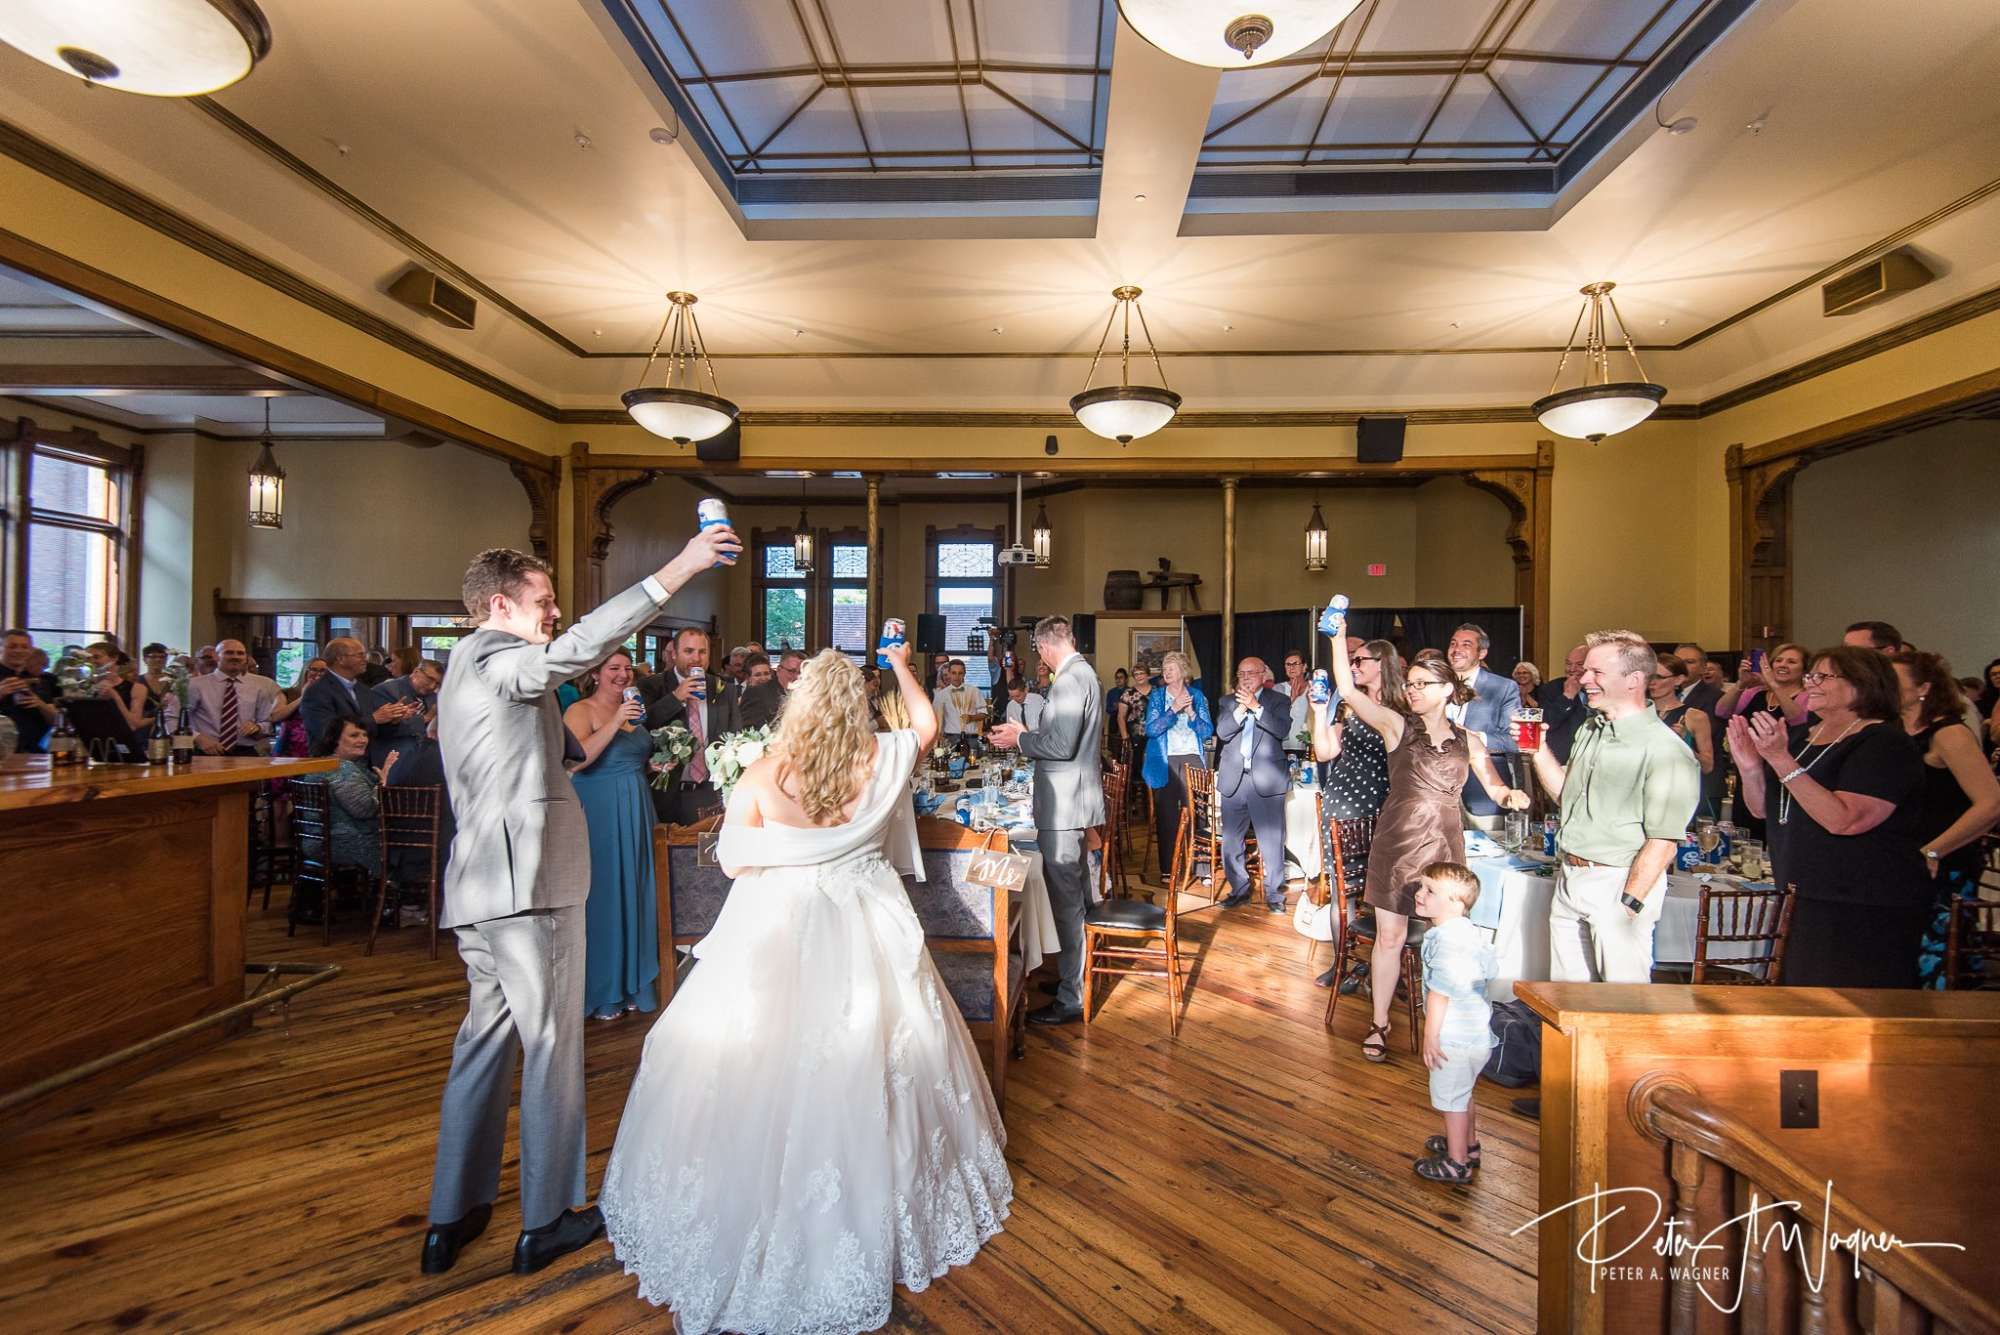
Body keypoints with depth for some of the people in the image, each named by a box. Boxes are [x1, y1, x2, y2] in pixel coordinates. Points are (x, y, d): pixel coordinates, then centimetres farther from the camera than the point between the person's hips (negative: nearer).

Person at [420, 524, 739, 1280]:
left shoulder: (468, 669, 19)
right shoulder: (493, 657, -11)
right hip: (526, 881, -10)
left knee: (485, 1041, 17)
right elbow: (574, 649, -29)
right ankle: (545, 1224, 14)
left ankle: (452, 1219, 26)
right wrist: (678, 570, -33)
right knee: (551, 1047, 2)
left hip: (480, 885, 10)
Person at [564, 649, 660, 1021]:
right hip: (599, 813, -7)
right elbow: (579, 758, -22)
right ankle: (599, 991, 12)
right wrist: (616, 722, -24)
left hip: (635, 812, 7)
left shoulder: (634, 709, 15)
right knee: (602, 894, -1)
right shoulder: (580, 710, -6)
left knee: (634, 893, 11)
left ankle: (630, 983, 22)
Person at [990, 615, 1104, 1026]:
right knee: (1077, 892, 20)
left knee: (1066, 900, -4)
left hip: (1062, 805, -11)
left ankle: (1072, 998, 5)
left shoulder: (1069, 679, -18)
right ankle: (1079, 973, 34)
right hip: (1077, 798, 11)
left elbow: (1061, 746, -24)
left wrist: (1020, 739, -10)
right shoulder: (1086, 673, 14)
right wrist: (1028, 734, 16)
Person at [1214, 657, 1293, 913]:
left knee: (1272, 842, -1)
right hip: (1233, 780, 3)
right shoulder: (1229, 702, 12)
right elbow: (1222, 733, -2)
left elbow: (1282, 730, -12)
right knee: (1231, 841, 9)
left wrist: (1255, 706, -17)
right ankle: (1239, 890, 22)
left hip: (1266, 780, -3)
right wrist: (1240, 710, -14)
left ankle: (1274, 894, 12)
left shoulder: (1279, 700, 5)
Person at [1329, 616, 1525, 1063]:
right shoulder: (1396, 725, 1)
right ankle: (1380, 1023, 17)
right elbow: (1347, 689, -10)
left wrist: (1512, 796, -12)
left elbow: (1494, 787, 11)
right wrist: (1338, 637, -15)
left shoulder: (1468, 740, 9)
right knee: (1389, 936, 4)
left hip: (1445, 846, 2)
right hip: (1395, 844, -2)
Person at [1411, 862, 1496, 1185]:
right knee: (1463, 1093, 26)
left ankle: (1456, 1164, 18)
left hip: (1455, 1037, -10)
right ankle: (1468, 1145, 43)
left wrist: (1430, 1036, -23)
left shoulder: (1446, 938, -26)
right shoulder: (1468, 931, 5)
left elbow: (1439, 991, -28)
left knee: (1450, 1098, 5)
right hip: (1477, 1033, 10)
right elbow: (1492, 967, 18)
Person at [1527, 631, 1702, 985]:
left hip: (1618, 884, -7)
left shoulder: (1664, 749, -15)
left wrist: (1629, 905, -18)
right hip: (1569, 879, 7)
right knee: (1566, 998, 15)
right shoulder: (1589, 732, 11)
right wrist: (1538, 749, 7)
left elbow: (1663, 842, -17)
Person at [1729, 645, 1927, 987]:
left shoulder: (1887, 744, -12)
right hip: (1799, 901, 7)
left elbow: (1843, 820, -26)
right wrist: (1750, 767, -7)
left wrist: (1781, 760, -29)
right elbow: (1763, 809, 12)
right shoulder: (1799, 736, 10)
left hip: (1865, 913, -7)